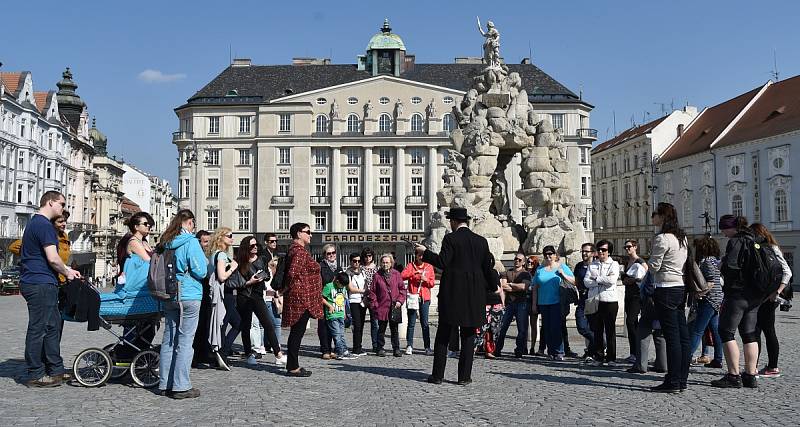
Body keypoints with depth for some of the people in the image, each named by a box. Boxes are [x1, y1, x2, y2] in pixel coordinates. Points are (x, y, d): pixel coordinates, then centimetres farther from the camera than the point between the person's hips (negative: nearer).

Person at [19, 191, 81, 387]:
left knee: (52, 326, 13)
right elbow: (52, 258, -21)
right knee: (38, 329, -3)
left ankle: (55, 370, 19)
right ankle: (35, 375, 5)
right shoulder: (44, 225, -15)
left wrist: (66, 270, 21)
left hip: (33, 282, 11)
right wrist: (67, 272, -3)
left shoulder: (35, 223, 19)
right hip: (41, 285, -11)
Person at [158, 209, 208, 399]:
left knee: (169, 339, 12)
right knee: (185, 340, -3)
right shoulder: (191, 242, -11)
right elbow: (200, 271, -13)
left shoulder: (165, 243, 10)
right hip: (189, 296, -7)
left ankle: (165, 384, 18)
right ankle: (181, 386, -1)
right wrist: (205, 262, 6)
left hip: (169, 297, 7)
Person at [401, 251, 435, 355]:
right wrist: (414, 273, -19)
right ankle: (409, 346, 5)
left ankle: (427, 347, 5)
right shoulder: (410, 266, 7)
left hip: (424, 298, 1)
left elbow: (432, 283, 9)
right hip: (413, 297, -1)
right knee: (411, 323, 0)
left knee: (425, 323, 2)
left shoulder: (429, 267, 12)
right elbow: (402, 276, -8)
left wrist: (426, 280, -10)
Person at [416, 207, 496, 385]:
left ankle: (437, 375, 8)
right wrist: (492, 286, 25)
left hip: (452, 293, -3)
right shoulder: (481, 241, 6)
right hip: (474, 296, 3)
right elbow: (488, 268, 9)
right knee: (468, 336, 8)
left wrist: (425, 253, -2)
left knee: (443, 336, 6)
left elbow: (442, 262, -14)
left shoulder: (450, 239, -7)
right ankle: (464, 376, 7)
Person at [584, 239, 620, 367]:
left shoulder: (614, 264, 5)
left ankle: (611, 358, 6)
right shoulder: (592, 265, 14)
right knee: (597, 330, 5)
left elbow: (612, 280, -13)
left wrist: (596, 278, -5)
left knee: (610, 330, 0)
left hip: (610, 300, -3)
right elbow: (586, 282, 1)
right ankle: (598, 357, 11)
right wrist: (603, 281, -9)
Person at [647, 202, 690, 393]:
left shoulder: (662, 238, -14)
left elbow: (653, 267, -13)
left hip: (666, 290, -9)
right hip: (681, 288, 9)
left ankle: (672, 382, -3)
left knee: (671, 336, -7)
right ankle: (682, 379, 15)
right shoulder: (682, 237, 14)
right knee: (683, 335, 9)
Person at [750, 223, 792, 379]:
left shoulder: (772, 249, -9)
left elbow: (787, 272, -16)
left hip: (769, 298, -8)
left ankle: (773, 368, 9)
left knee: (768, 331, -1)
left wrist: (778, 291, -25)